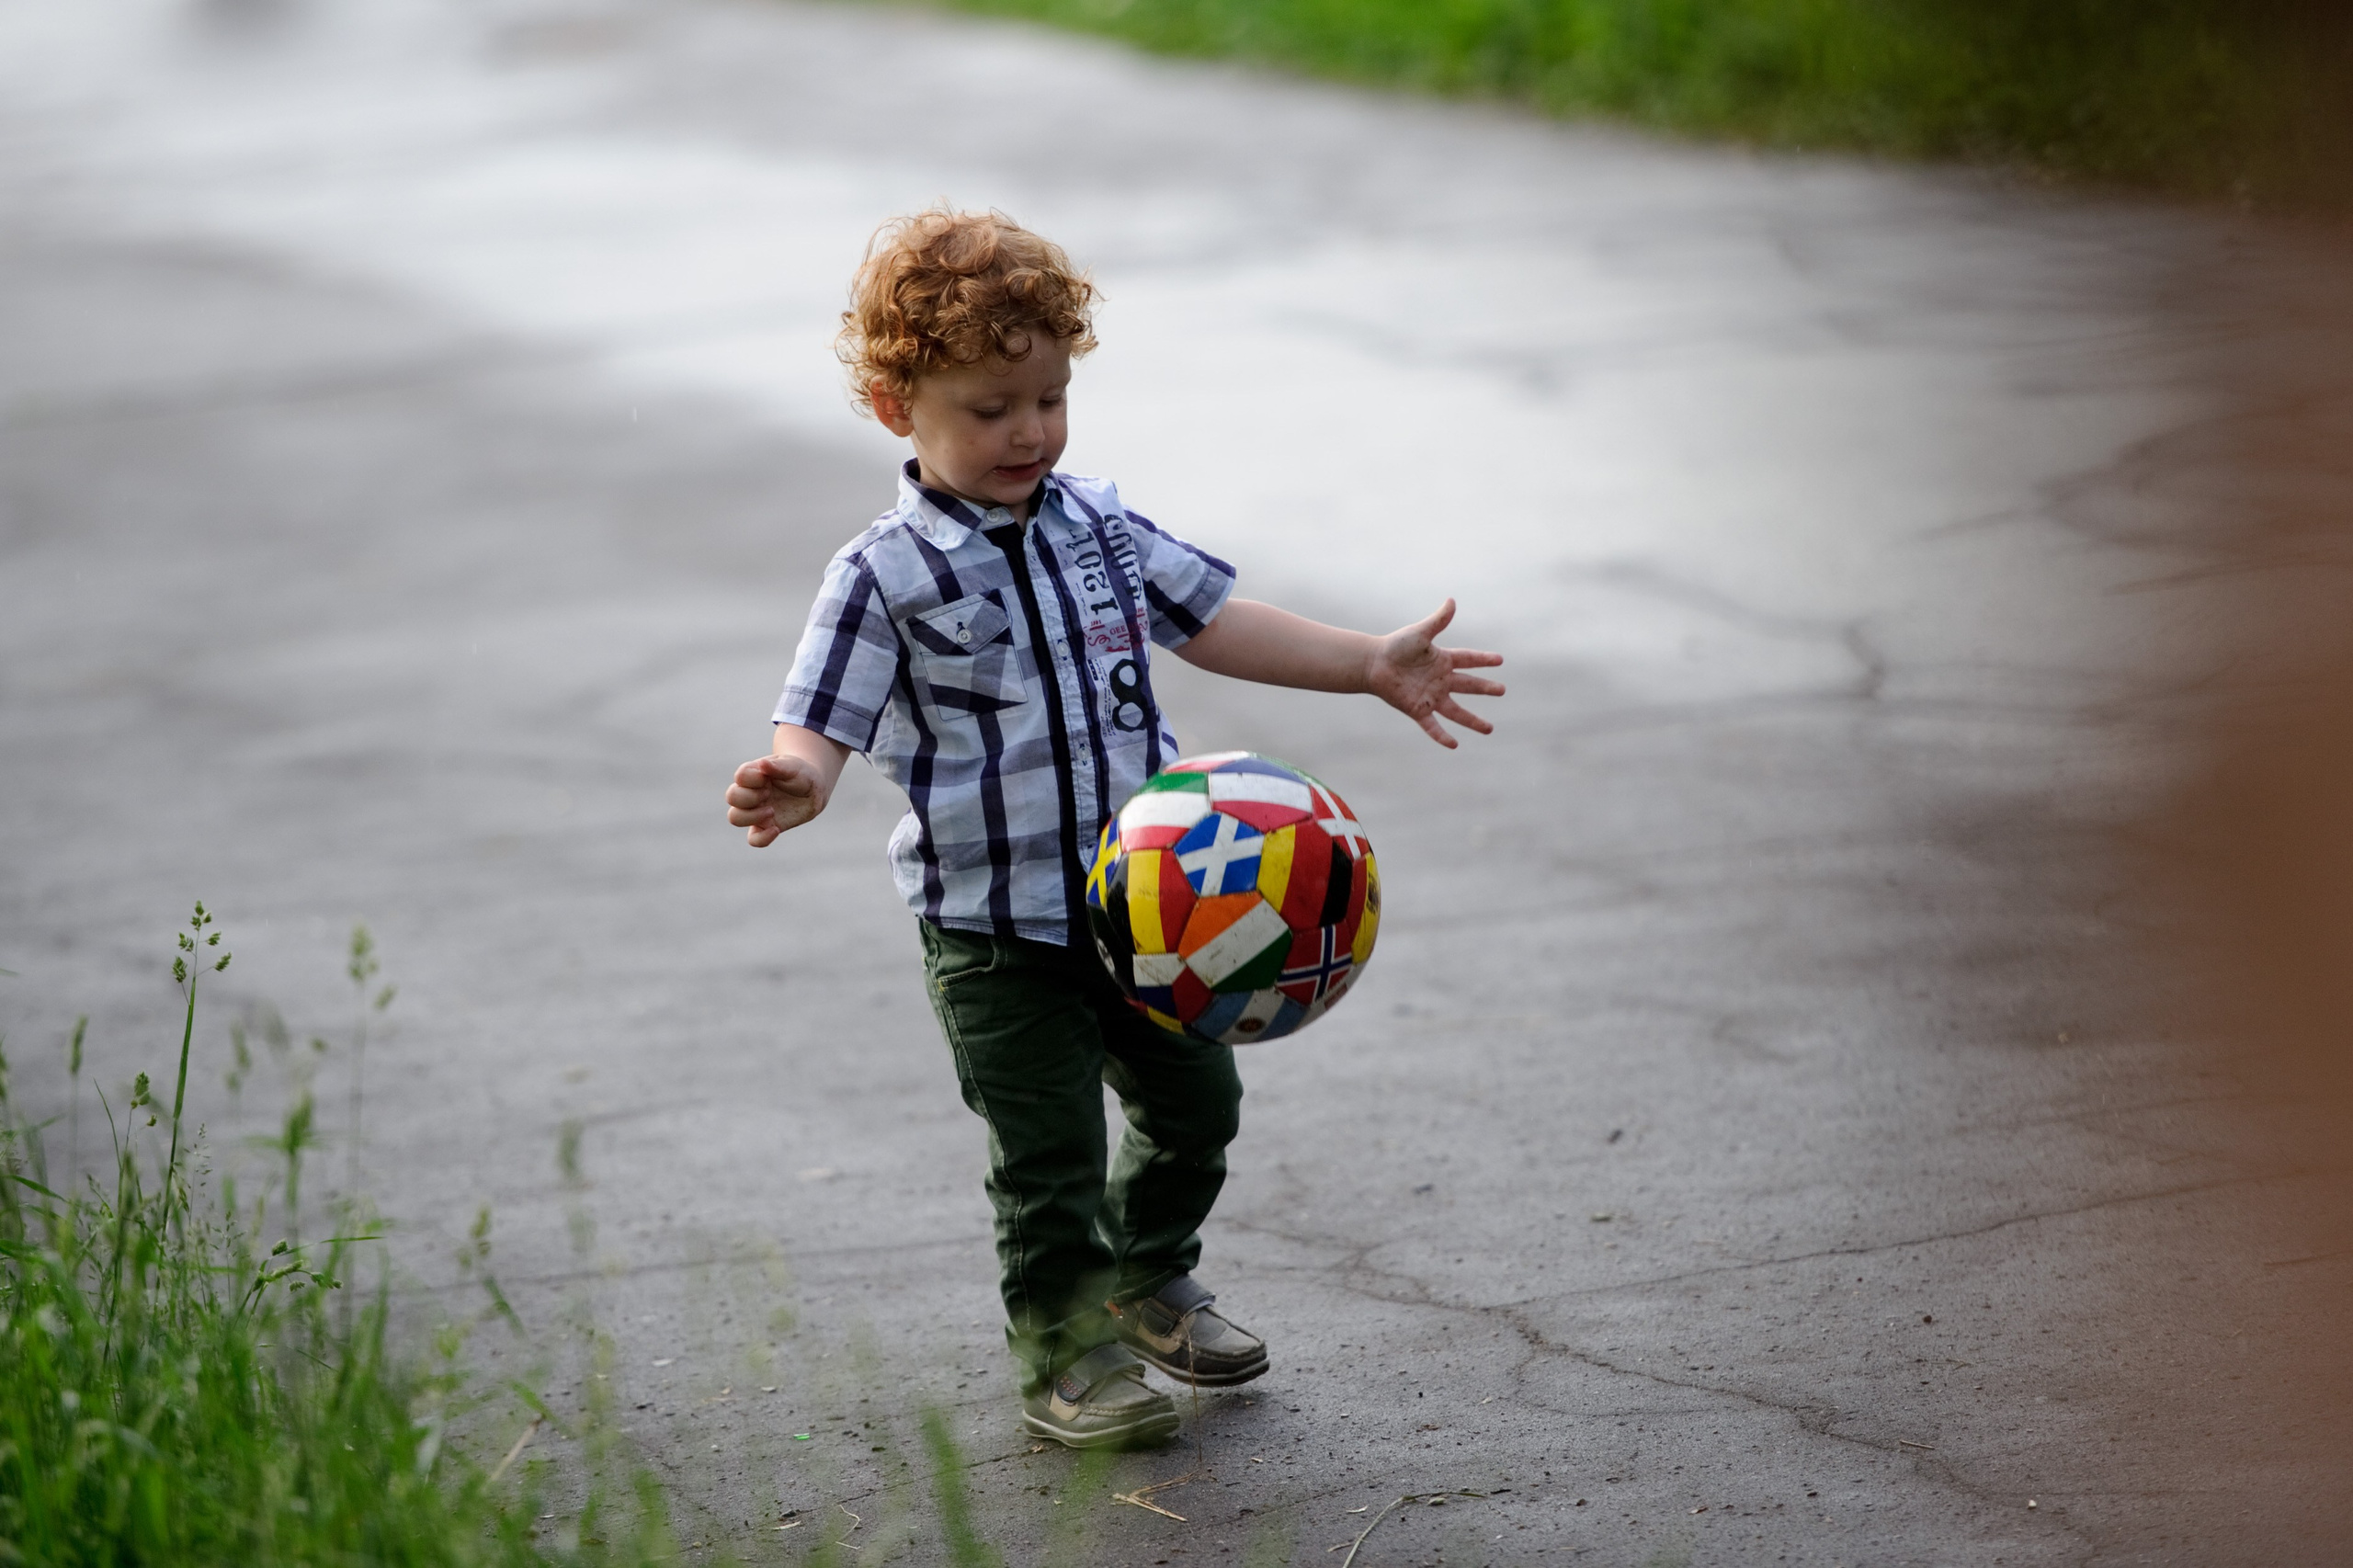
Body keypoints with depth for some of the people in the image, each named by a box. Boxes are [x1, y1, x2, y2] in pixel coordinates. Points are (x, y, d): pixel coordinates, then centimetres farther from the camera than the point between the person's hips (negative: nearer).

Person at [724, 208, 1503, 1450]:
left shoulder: (1099, 524, 4)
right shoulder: (887, 577, -14)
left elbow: (1213, 624, 12)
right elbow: (818, 724, -19)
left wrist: (1371, 666, 8)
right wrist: (793, 785, -43)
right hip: (994, 930, -6)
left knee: (1194, 1103, 18)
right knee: (1049, 1152, 0)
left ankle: (1149, 1278, 43)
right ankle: (1063, 1352, 20)